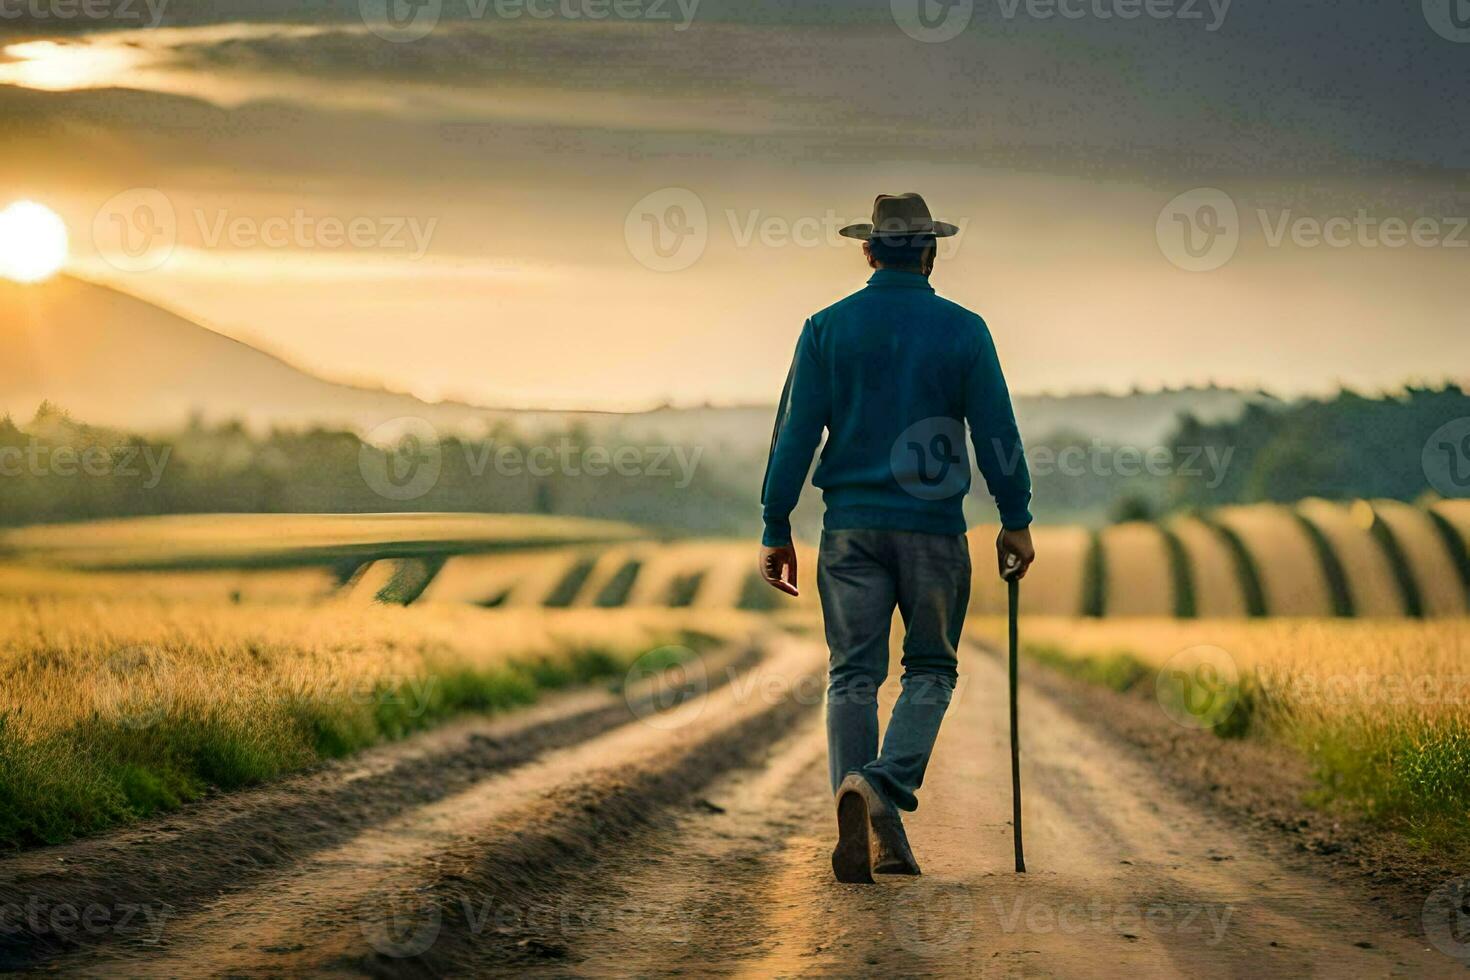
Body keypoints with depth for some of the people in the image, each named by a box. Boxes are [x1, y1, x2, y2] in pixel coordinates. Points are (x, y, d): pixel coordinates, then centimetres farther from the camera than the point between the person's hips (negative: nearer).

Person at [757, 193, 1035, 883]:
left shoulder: (827, 328, 2)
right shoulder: (963, 331, -1)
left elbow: (794, 433, -1)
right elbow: (996, 434, -1)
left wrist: (776, 530, 4)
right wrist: (1016, 522, 8)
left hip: (851, 527, 1)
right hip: (933, 524, -1)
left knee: (853, 675, 5)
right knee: (930, 669, 11)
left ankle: (866, 832, -6)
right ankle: (885, 783, -13)